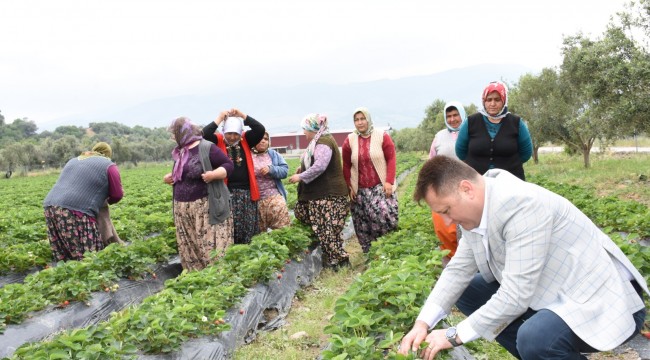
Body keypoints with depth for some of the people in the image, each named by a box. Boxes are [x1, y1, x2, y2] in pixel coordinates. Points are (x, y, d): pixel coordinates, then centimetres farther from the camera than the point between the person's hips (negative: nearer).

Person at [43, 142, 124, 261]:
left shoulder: (73, 161, 29)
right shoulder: (108, 165, 9)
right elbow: (117, 194, 9)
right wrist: (107, 200, 31)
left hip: (51, 207, 7)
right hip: (76, 212, -7)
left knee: (64, 258, 8)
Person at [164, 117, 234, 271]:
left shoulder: (207, 148, -8)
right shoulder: (179, 152, 15)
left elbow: (228, 165, -8)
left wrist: (213, 174, -24)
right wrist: (169, 177, 10)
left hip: (206, 208, -8)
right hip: (183, 209, 8)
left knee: (210, 246, -7)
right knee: (188, 249, 10)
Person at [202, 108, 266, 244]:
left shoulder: (246, 140, 6)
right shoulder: (218, 141, 1)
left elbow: (260, 130, -6)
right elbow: (205, 134, -16)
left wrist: (242, 115, -11)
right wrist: (220, 118, -13)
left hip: (246, 191, 3)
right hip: (226, 191, -2)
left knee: (248, 226, 9)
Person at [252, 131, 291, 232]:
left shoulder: (274, 154, 10)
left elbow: (284, 170, 0)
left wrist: (271, 169, -15)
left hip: (274, 197, 1)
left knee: (283, 228, -5)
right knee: (258, 232, 11)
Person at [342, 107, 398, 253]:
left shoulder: (382, 136, -2)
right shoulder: (349, 140, 4)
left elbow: (391, 159, -3)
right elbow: (346, 166, 8)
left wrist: (389, 181, -11)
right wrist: (349, 187, 3)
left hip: (381, 186, -2)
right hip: (360, 189, 3)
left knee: (386, 216, -15)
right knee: (363, 223, 3)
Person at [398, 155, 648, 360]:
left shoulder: (522, 204, -30)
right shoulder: (476, 208, -3)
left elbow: (516, 295, -31)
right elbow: (458, 269, 2)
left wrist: (454, 335, -22)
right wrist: (422, 323, -8)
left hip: (602, 302, -8)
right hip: (552, 292, 9)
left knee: (534, 339, -35)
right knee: (466, 292, 6)